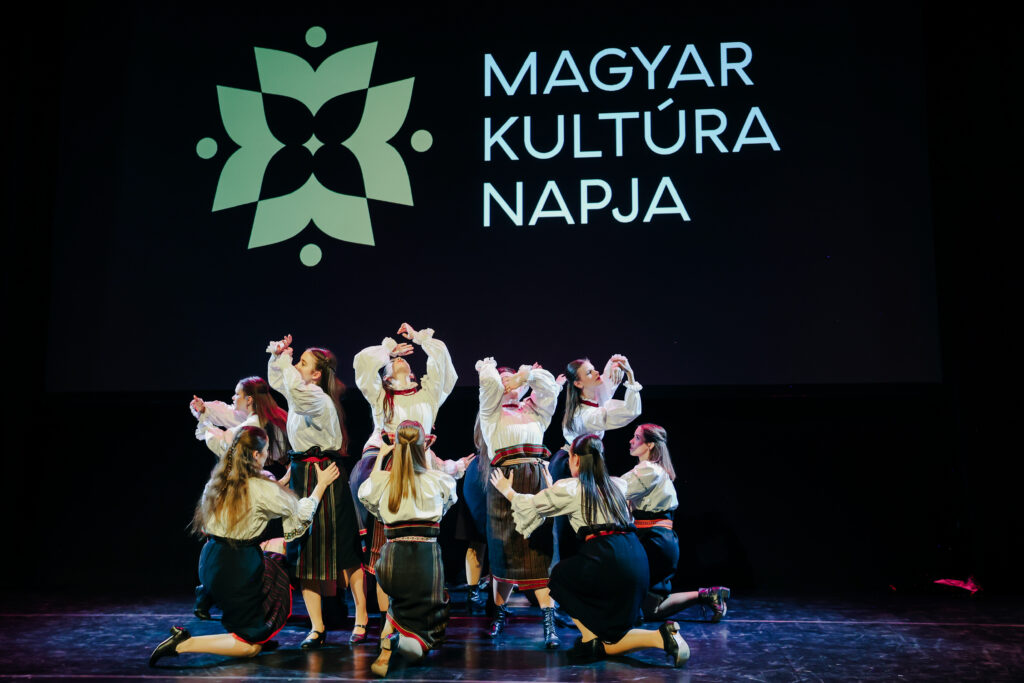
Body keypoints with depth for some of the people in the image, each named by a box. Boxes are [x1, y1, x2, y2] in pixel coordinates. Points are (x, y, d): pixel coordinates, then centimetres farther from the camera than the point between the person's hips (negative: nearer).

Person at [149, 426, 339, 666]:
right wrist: (322, 484, 11)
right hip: (238, 569, -8)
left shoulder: (216, 482, 2)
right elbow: (301, 513, -4)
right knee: (250, 646, 7)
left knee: (278, 545, 31)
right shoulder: (260, 489, -17)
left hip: (211, 562, 8)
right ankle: (183, 644, -10)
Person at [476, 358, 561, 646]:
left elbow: (549, 385, 12)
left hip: (538, 479, 2)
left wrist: (527, 374, 10)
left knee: (539, 549, -6)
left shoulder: (533, 409, 22)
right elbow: (488, 381, -2)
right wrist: (489, 369, 16)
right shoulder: (492, 411, 12)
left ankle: (549, 621, -10)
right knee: (506, 549, 2)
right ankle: (499, 612, 22)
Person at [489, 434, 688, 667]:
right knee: (607, 644, 18)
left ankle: (590, 638, 7)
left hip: (607, 559, -6)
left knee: (560, 577, 24)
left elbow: (531, 505, 19)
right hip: (638, 560, 6)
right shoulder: (618, 485, 20)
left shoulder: (569, 488, 5)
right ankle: (662, 636, -5)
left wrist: (508, 491, 39)